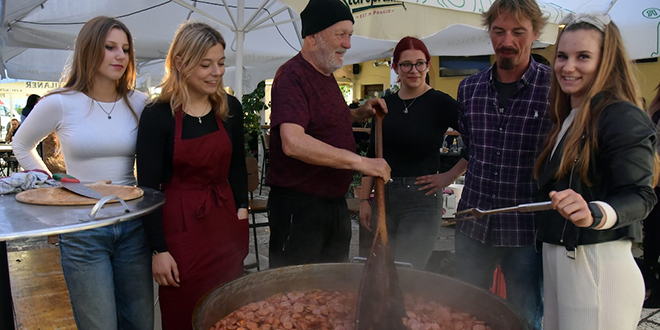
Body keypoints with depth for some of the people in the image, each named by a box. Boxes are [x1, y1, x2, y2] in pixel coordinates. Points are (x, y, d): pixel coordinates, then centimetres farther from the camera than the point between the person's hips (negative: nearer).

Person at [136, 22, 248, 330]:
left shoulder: (230, 108, 2)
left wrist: (241, 209, 5)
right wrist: (159, 250, -10)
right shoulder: (157, 116, -11)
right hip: (180, 230, -4)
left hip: (227, 226, 4)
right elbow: (148, 187, -10)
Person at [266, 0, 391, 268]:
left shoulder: (326, 75, 13)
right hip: (299, 205, -9)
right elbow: (293, 142, -31)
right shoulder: (292, 75, -17)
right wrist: (360, 162, -29)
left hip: (334, 201, 9)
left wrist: (358, 113, 11)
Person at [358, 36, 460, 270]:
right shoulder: (385, 104, 8)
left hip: (421, 199, -5)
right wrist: (365, 200, 7)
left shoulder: (440, 103, -6)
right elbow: (372, 156, 11)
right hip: (384, 197, 5)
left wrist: (450, 176, -8)